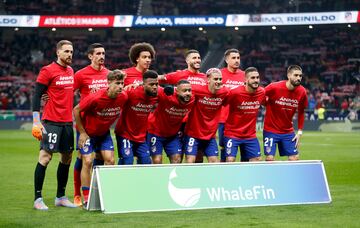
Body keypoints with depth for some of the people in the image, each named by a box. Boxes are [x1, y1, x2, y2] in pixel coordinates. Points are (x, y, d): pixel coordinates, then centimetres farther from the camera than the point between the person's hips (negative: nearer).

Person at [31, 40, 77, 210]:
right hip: (51, 121, -7)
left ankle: (60, 197, 19)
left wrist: (74, 115, 19)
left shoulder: (70, 71, 14)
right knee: (45, 156, -8)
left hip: (67, 122, 8)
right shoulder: (47, 71, -8)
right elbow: (36, 96, -8)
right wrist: (36, 121, -15)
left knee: (67, 158, 10)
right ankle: (38, 199, -4)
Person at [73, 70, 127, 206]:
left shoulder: (123, 98, -16)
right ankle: (86, 199, -4)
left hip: (104, 133, 5)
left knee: (110, 160, -4)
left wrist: (107, 127, 9)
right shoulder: (96, 98, -31)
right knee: (87, 161, -10)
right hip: (87, 132, -5)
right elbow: (76, 110, -18)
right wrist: (82, 132, -14)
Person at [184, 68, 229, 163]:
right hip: (193, 134, -4)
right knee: (190, 162, -8)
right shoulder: (198, 90, -19)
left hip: (210, 136, 4)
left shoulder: (224, 92, -7)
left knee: (215, 162, 4)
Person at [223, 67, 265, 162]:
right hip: (232, 134, -5)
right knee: (230, 160, -11)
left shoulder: (262, 92, -4)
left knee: (257, 160, 6)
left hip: (251, 135, 5)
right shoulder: (235, 93, -20)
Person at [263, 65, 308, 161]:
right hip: (271, 130, -4)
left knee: (294, 159, 0)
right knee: (270, 159, -8)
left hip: (288, 132, 4)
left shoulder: (302, 92, -5)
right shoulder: (274, 87, -19)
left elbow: (301, 112, 8)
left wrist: (300, 132, 6)